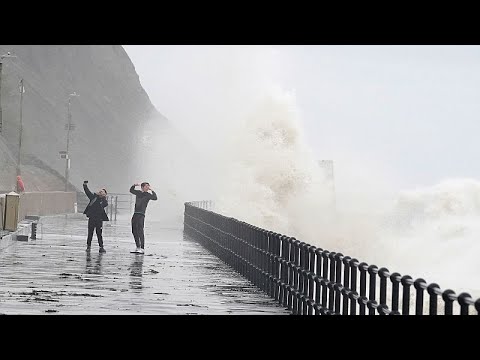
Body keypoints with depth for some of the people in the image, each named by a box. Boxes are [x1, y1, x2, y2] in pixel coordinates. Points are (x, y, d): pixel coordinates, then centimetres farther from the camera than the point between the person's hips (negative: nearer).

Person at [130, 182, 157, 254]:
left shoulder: (148, 195, 0)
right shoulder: (138, 193, 14)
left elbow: (155, 198, -18)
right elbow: (131, 190, 33)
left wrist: (151, 190, -14)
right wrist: (133, 185, 16)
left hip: (141, 215, -6)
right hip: (135, 214, 6)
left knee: (140, 231, -14)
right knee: (134, 231, 10)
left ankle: (142, 249, -16)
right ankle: (138, 247, 21)